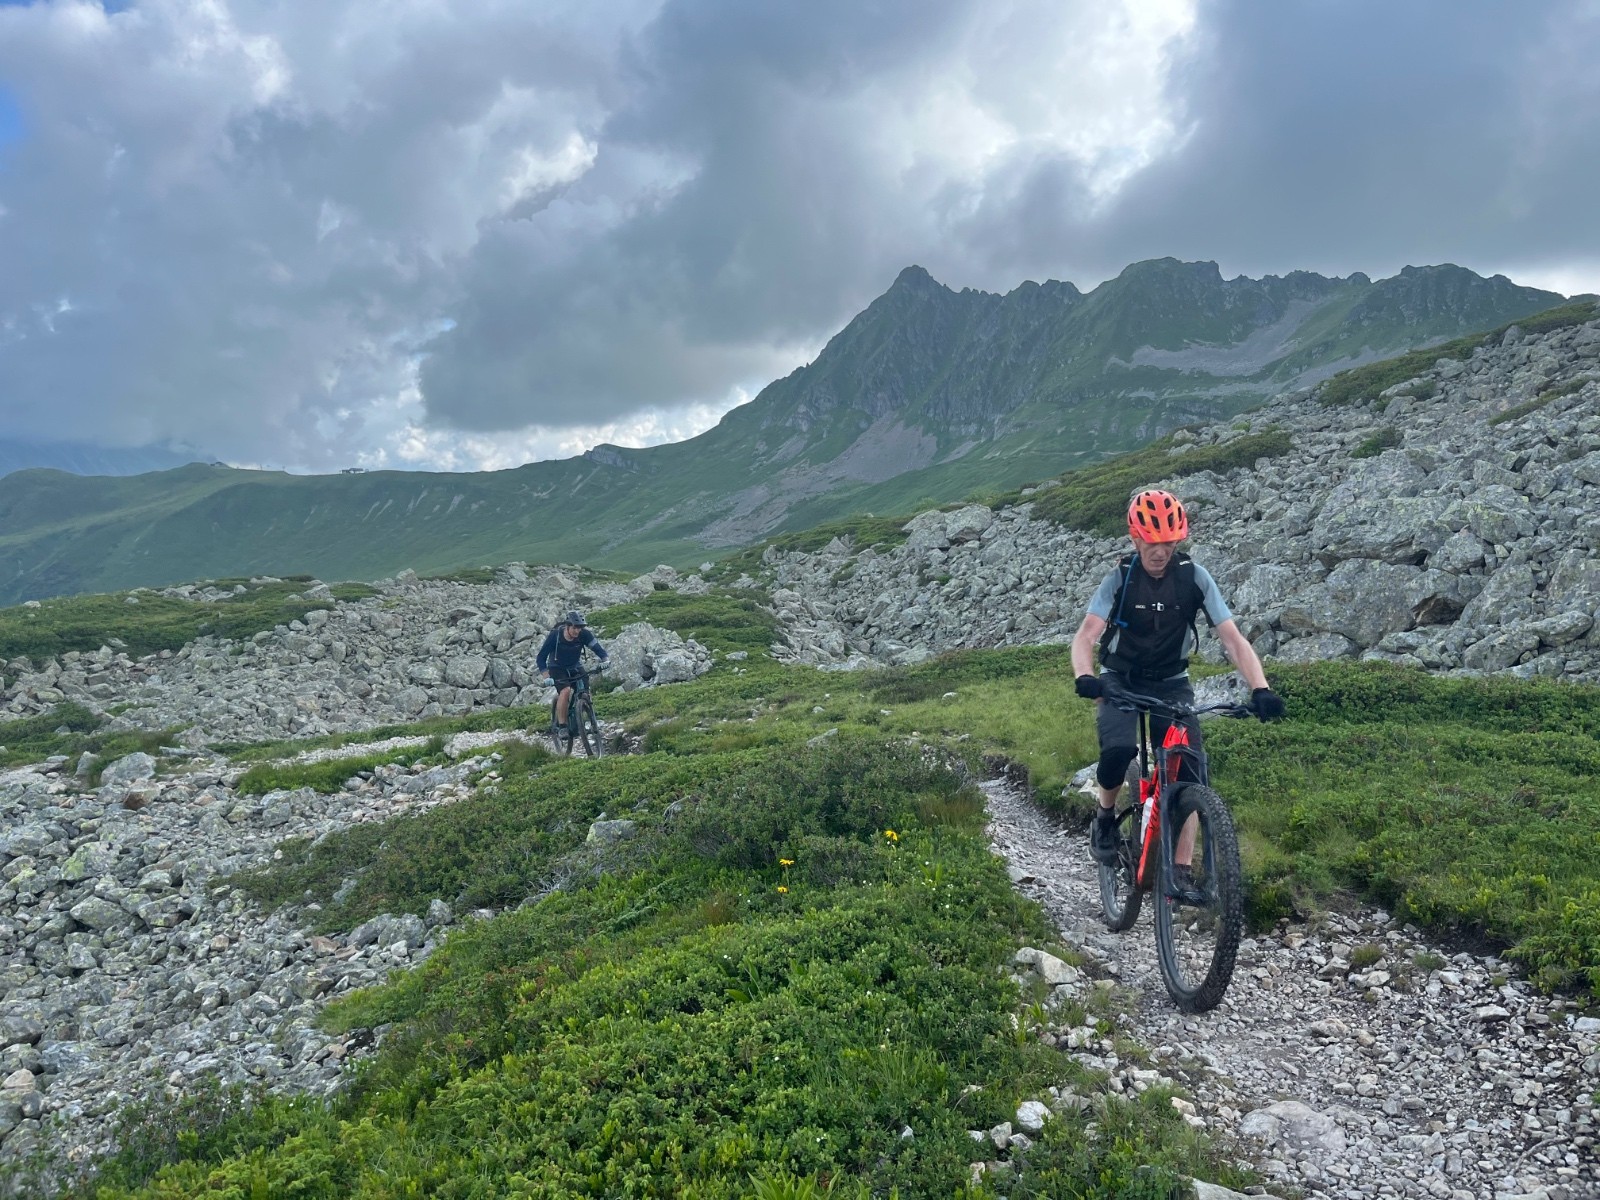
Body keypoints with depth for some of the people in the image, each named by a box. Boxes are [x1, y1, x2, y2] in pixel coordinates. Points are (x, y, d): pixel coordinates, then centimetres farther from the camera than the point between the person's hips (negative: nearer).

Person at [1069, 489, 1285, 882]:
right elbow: (1086, 635, -27)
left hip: (1171, 683, 2)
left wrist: (1260, 688, -34)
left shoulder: (1194, 577, -12)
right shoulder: (1120, 578, -15)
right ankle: (1105, 817, 0)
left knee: (1190, 768, -17)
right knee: (1118, 750, -30)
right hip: (1120, 681, -2)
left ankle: (1181, 868, -7)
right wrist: (1084, 677, -49)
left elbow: (1232, 637, -17)